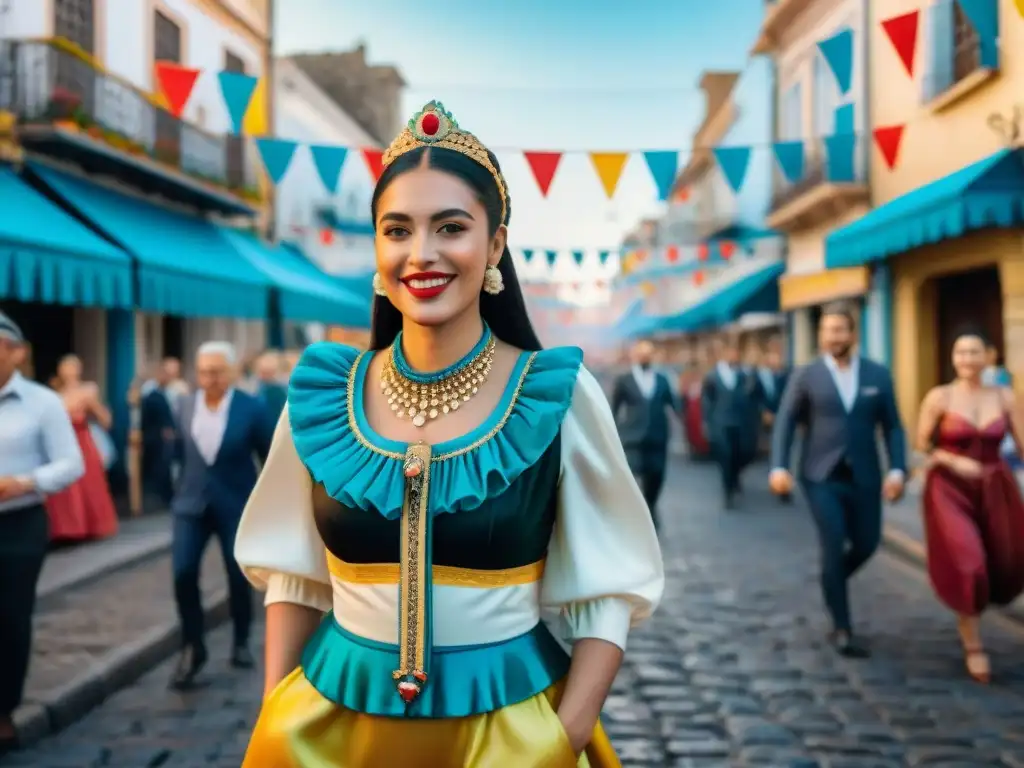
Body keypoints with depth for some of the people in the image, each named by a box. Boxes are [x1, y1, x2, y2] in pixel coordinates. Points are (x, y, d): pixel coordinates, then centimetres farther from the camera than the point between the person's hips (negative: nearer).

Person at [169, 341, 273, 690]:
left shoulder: (251, 408, -10)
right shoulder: (186, 407, 1)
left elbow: (272, 457, -4)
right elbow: (182, 452, 12)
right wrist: (181, 488, 10)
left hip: (236, 505, -2)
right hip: (191, 503, 2)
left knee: (238, 577, 7)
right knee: (183, 573, -10)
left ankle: (241, 643, 29)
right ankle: (192, 647, 6)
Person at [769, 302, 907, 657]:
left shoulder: (878, 375, 4)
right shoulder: (806, 376, -1)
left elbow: (892, 427, 5)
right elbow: (784, 424, 0)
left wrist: (897, 470, -7)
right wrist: (779, 467, -12)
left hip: (863, 477, 3)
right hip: (821, 477, -3)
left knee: (866, 544, 7)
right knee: (834, 545, -11)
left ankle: (831, 581, 39)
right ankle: (842, 629, 1)